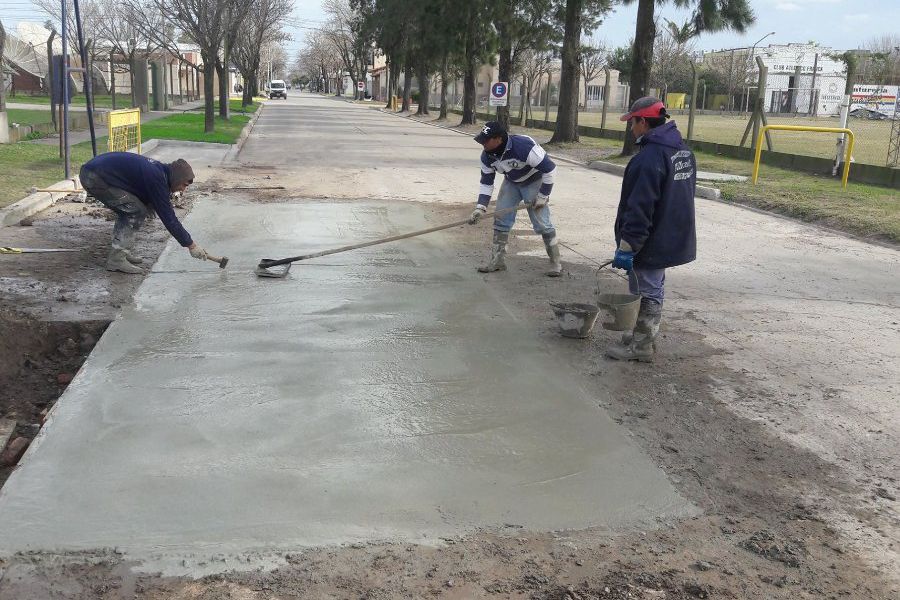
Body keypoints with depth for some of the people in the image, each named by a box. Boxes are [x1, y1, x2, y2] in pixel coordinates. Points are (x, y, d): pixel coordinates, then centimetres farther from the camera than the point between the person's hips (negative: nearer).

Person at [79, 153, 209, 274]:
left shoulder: (158, 169, 10)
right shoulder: (156, 179, -17)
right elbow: (168, 217, -16)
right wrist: (191, 245, -10)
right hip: (96, 178, -10)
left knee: (127, 210, 17)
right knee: (136, 211, -8)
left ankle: (122, 253, 19)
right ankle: (116, 259, -9)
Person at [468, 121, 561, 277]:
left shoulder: (524, 146, -36)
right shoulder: (487, 156, -15)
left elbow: (549, 168, -29)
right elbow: (486, 182, -3)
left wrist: (543, 195, -23)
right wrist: (480, 207, -13)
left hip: (534, 181, -6)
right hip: (511, 182, 6)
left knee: (542, 223, -9)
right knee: (501, 219, 0)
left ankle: (555, 262, 5)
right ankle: (497, 261, 11)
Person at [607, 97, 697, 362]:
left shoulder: (650, 157, -24)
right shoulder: (683, 150, 7)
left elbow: (639, 208, -27)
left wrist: (627, 246, -22)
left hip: (651, 243, -9)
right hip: (673, 238, 9)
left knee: (646, 293, 3)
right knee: (653, 291, 21)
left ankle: (641, 345, 14)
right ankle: (646, 336, 33)